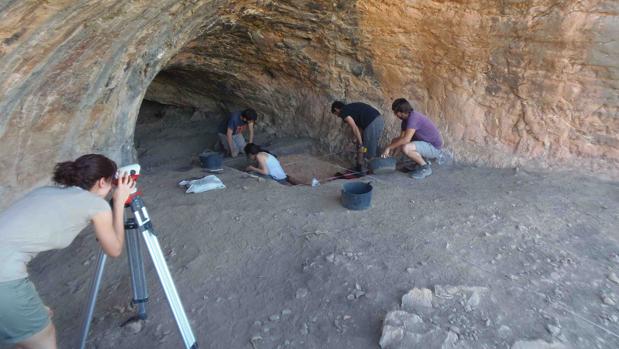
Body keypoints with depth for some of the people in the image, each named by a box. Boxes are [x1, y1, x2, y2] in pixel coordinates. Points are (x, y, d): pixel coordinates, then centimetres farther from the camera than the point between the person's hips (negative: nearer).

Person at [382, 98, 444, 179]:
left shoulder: (413, 118, -25)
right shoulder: (406, 119, 4)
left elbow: (406, 139, -34)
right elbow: (401, 137, 6)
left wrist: (389, 147, -24)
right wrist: (391, 149, -7)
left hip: (433, 147, -10)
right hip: (425, 142, 10)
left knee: (405, 148, -33)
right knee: (395, 141, 8)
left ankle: (425, 167, -10)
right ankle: (422, 159, 12)